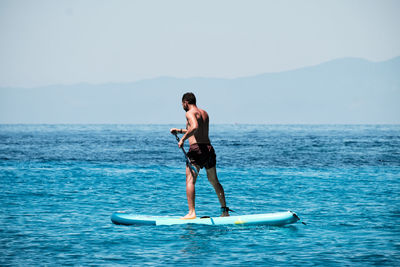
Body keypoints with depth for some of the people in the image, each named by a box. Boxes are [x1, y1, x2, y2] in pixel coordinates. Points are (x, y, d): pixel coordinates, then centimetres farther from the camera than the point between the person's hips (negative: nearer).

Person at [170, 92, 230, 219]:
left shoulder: (190, 113, -5)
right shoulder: (204, 113, 21)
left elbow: (195, 127, -25)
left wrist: (183, 139, -15)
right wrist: (179, 130, 40)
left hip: (196, 148, -8)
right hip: (209, 148, 8)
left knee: (190, 180, -6)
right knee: (214, 181, 17)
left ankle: (191, 212, -16)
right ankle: (225, 210, 20)